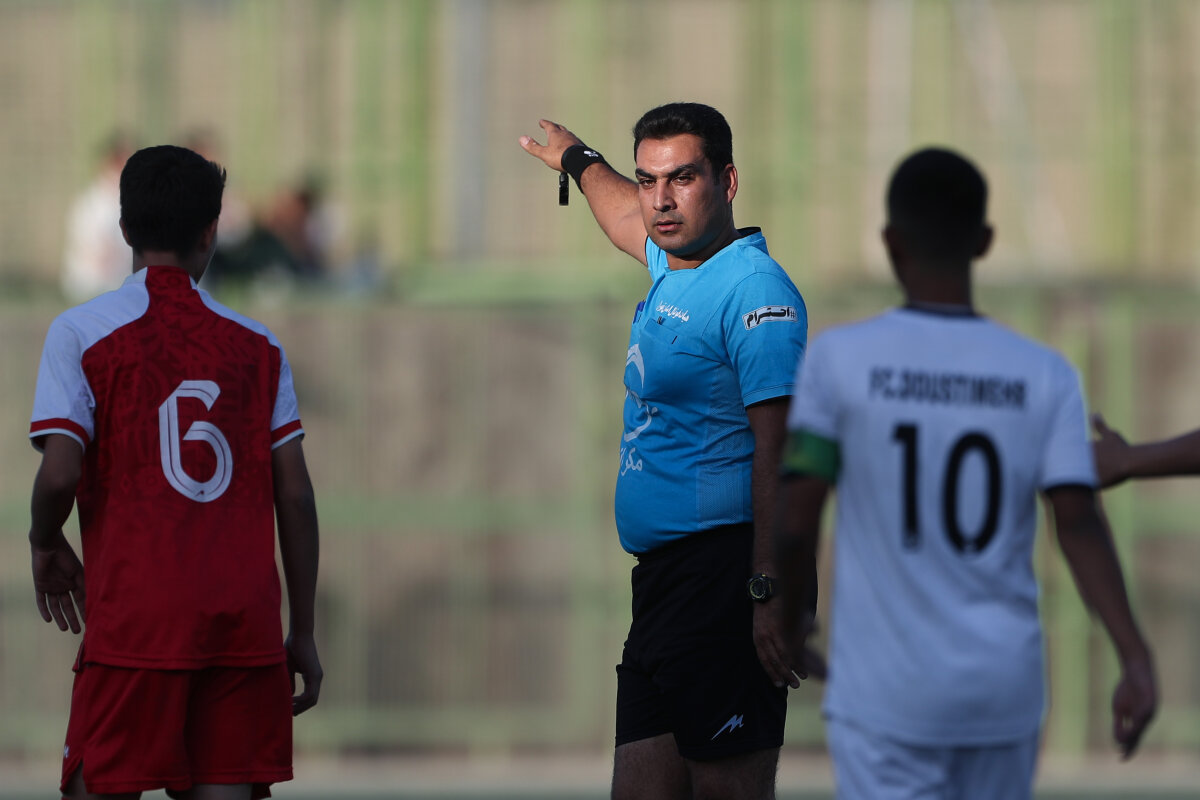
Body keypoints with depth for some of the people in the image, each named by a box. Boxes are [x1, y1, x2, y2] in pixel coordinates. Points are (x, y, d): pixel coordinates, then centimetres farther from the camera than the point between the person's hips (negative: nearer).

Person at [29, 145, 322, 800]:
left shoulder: (81, 333, 0)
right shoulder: (257, 345, 10)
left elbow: (60, 474, -9)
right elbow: (295, 495, 7)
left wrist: (47, 546, 12)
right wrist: (303, 634, 13)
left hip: (135, 621, -3)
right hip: (246, 623, 3)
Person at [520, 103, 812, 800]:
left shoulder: (754, 289, -12)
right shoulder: (674, 265, 15)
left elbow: (778, 450, -18)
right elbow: (630, 217, 42)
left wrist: (770, 592, -25)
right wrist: (578, 160, 61)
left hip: (725, 577, -9)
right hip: (662, 575, 9)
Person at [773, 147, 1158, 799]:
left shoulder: (839, 360, -7)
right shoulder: (1046, 378, -1)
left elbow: (794, 519, -8)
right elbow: (1079, 524, -12)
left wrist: (790, 622, 10)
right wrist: (1136, 660, -18)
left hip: (886, 696, -3)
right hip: (1004, 695, 3)